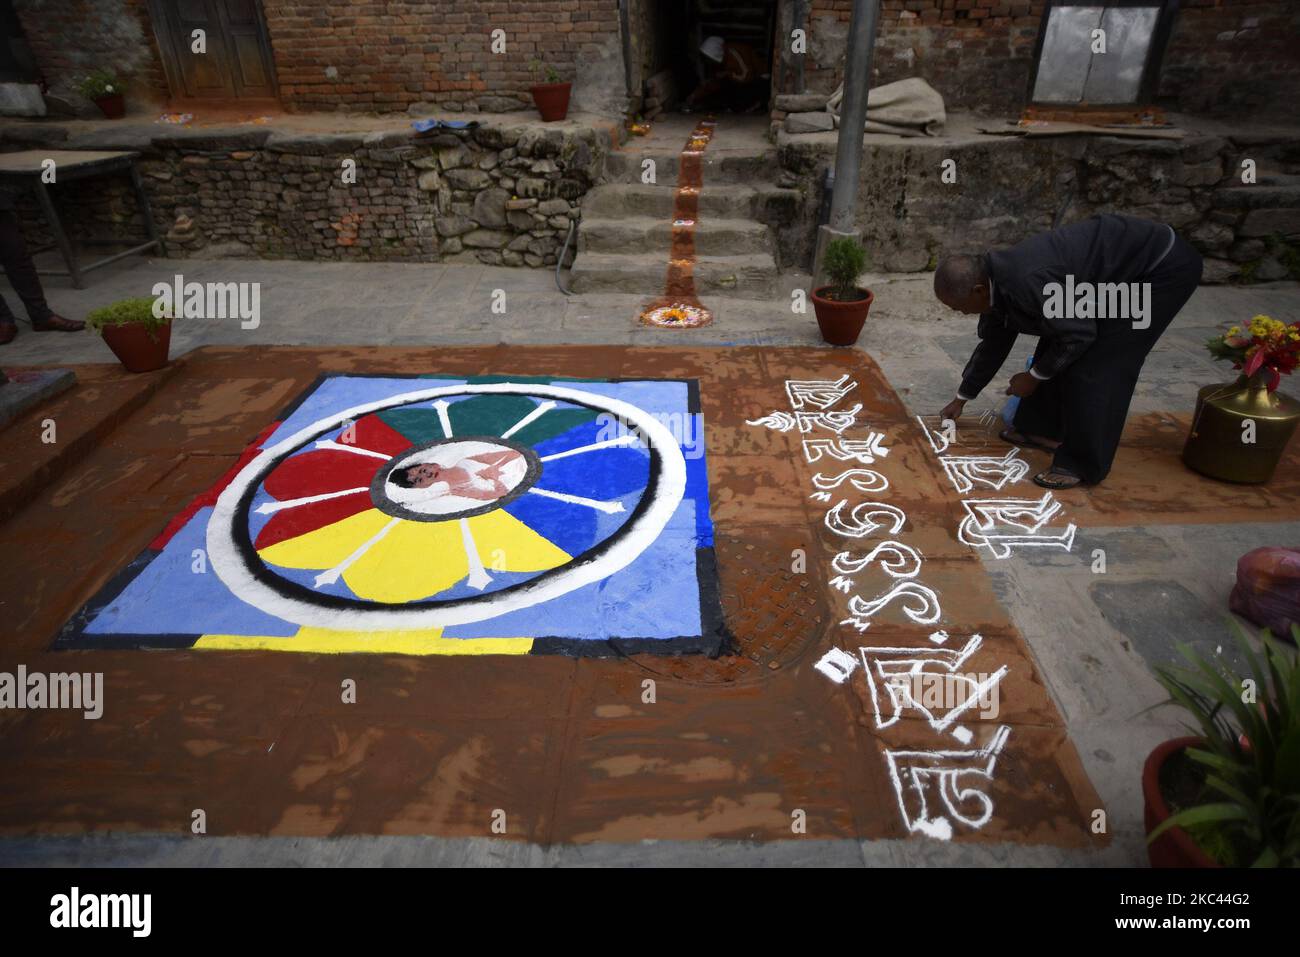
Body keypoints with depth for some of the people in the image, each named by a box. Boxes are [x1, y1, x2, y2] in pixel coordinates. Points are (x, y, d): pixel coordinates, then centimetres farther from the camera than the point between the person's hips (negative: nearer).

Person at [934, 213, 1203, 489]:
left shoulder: (1026, 281, -33)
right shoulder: (998, 281, -2)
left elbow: (1078, 335, -25)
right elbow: (993, 344, 13)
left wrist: (1034, 376, -9)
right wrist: (962, 397, 22)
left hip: (1163, 266, -9)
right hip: (1117, 267, 9)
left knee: (1096, 367, -13)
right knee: (1054, 351, 9)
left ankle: (1083, 464, -3)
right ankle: (1043, 428, 23)